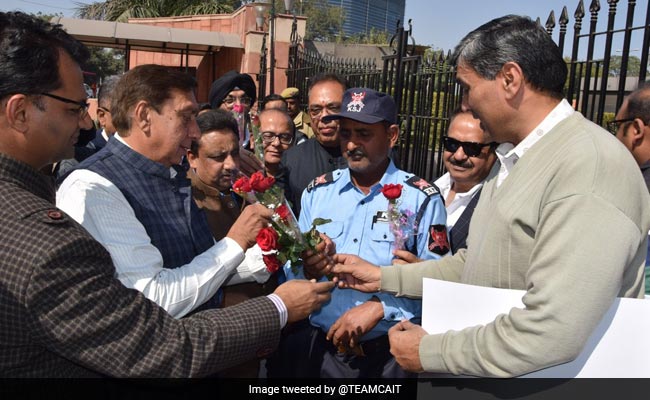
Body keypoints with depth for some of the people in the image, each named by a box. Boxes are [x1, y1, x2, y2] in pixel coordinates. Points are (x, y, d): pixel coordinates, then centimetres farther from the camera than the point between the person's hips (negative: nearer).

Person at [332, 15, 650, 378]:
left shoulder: (591, 168, -23)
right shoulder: (514, 157, 8)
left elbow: (552, 336, -30)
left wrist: (428, 351, -18)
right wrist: (383, 277, 10)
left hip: (530, 371, -8)